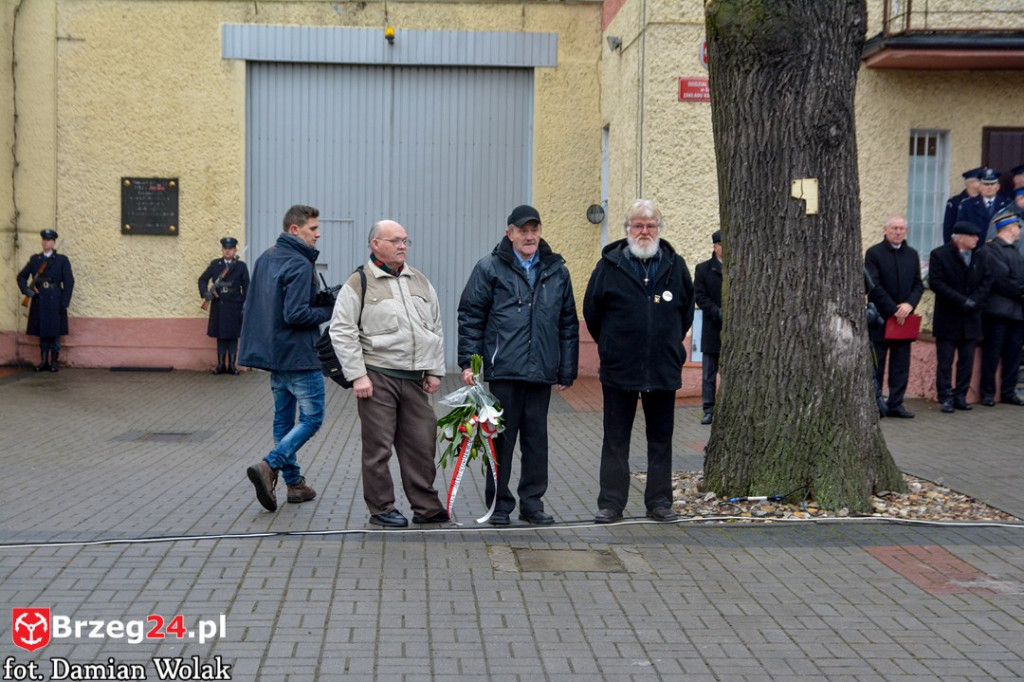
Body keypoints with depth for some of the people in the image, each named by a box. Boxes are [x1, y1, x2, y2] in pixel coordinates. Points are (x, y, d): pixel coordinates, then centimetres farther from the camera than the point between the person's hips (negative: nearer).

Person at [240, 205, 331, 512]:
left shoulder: (264, 259, 12)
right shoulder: (299, 265, -16)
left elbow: (249, 307, 17)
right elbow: (296, 314, -23)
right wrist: (329, 312, -11)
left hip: (274, 354, 9)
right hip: (299, 356, -9)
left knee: (283, 418, 13)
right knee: (311, 418, -2)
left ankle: (294, 482, 20)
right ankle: (269, 466, -16)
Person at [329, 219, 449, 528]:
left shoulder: (420, 281, 15)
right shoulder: (359, 283, -2)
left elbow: (436, 328, 19)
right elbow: (342, 332, -6)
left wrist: (434, 371, 12)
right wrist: (357, 375, -11)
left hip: (415, 379, 5)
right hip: (377, 378, -5)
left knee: (422, 443, 7)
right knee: (378, 447, 1)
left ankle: (426, 507, 17)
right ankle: (382, 509, 13)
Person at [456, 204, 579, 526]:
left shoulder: (556, 270, 11)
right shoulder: (490, 268, 2)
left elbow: (568, 324, 14)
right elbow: (470, 316, 1)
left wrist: (566, 371, 11)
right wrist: (468, 362, -6)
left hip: (541, 371, 3)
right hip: (502, 369, -3)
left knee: (536, 438, 8)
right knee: (501, 437, 4)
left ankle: (532, 502, 18)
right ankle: (499, 503, 15)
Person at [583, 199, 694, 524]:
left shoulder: (675, 265, 5)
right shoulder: (609, 265, -2)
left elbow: (687, 310, 18)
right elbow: (591, 310, 7)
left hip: (664, 369, 2)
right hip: (619, 369, -2)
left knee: (661, 439, 9)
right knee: (615, 440, 4)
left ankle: (659, 501, 19)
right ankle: (611, 503, 12)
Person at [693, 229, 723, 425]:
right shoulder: (703, 269, 3)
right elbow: (699, 297, -3)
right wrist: (718, 313, -16)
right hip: (712, 330, 0)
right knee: (709, 373, 4)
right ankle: (709, 409, 10)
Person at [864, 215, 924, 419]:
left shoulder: (912, 255, 12)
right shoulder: (874, 253, -4)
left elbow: (918, 285, 10)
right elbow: (874, 286, -10)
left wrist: (909, 304, -9)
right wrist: (893, 310, -14)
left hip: (903, 318, 5)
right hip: (880, 318, -5)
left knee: (901, 365, 5)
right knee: (876, 365, 1)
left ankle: (896, 404, 10)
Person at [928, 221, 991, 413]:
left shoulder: (980, 255, 8)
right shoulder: (939, 255, -6)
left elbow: (987, 281, 6)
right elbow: (936, 282, -13)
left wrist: (975, 301, -10)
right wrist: (962, 301, -17)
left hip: (971, 318, 4)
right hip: (947, 318, -4)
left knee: (967, 361, 6)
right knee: (945, 361, -1)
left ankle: (960, 396, 14)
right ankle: (946, 397, 5)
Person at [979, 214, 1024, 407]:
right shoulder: (991, 249, -8)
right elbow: (1000, 279, -15)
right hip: (998, 309, -8)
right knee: (992, 354, -3)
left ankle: (1008, 392, 16)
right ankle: (988, 393, 4)